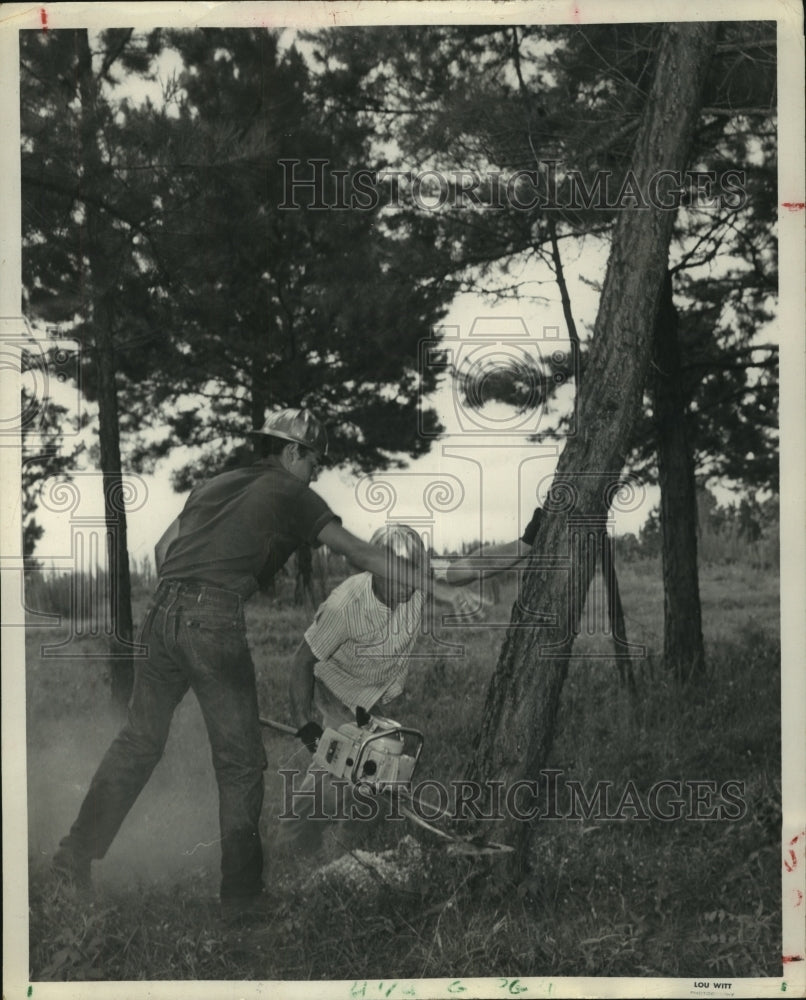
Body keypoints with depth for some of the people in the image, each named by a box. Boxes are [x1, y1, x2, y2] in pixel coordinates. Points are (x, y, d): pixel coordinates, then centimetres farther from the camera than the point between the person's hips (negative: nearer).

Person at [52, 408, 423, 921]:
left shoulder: (216, 485, 23)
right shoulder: (292, 495, 6)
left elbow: (163, 548, 24)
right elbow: (363, 555, 2)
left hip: (163, 614, 6)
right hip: (216, 623, -6)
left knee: (139, 739, 19)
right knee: (240, 762, 5)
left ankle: (77, 854, 25)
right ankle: (241, 895, 9)